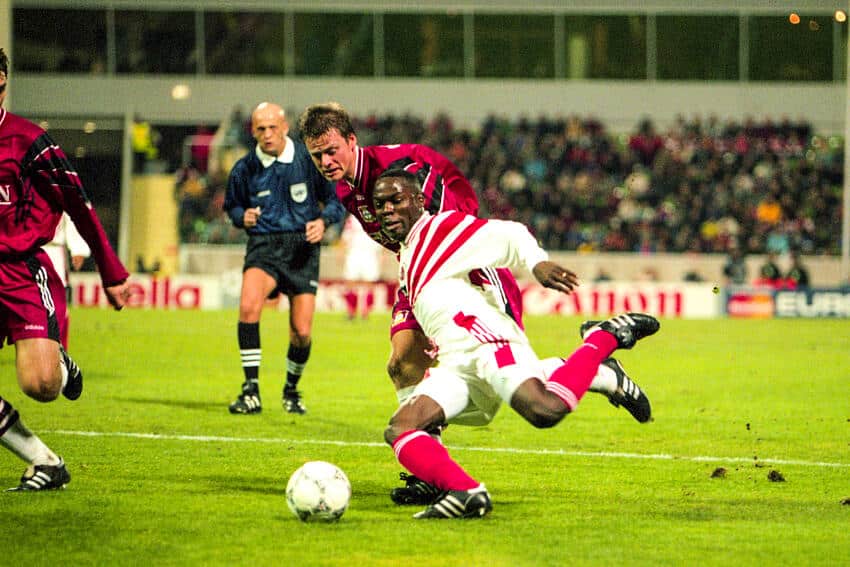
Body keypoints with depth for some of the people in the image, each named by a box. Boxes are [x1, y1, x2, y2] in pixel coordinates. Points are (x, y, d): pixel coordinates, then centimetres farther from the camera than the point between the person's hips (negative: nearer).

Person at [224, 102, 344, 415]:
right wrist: (242, 216, -5)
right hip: (263, 246, 0)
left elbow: (336, 200, 7)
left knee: (302, 332, -3)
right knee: (248, 306, -28)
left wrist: (323, 221, -13)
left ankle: (291, 389, 28)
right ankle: (251, 390, -19)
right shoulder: (244, 169, 2)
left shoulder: (309, 160, -2)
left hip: (302, 248, 0)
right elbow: (232, 205, 18)